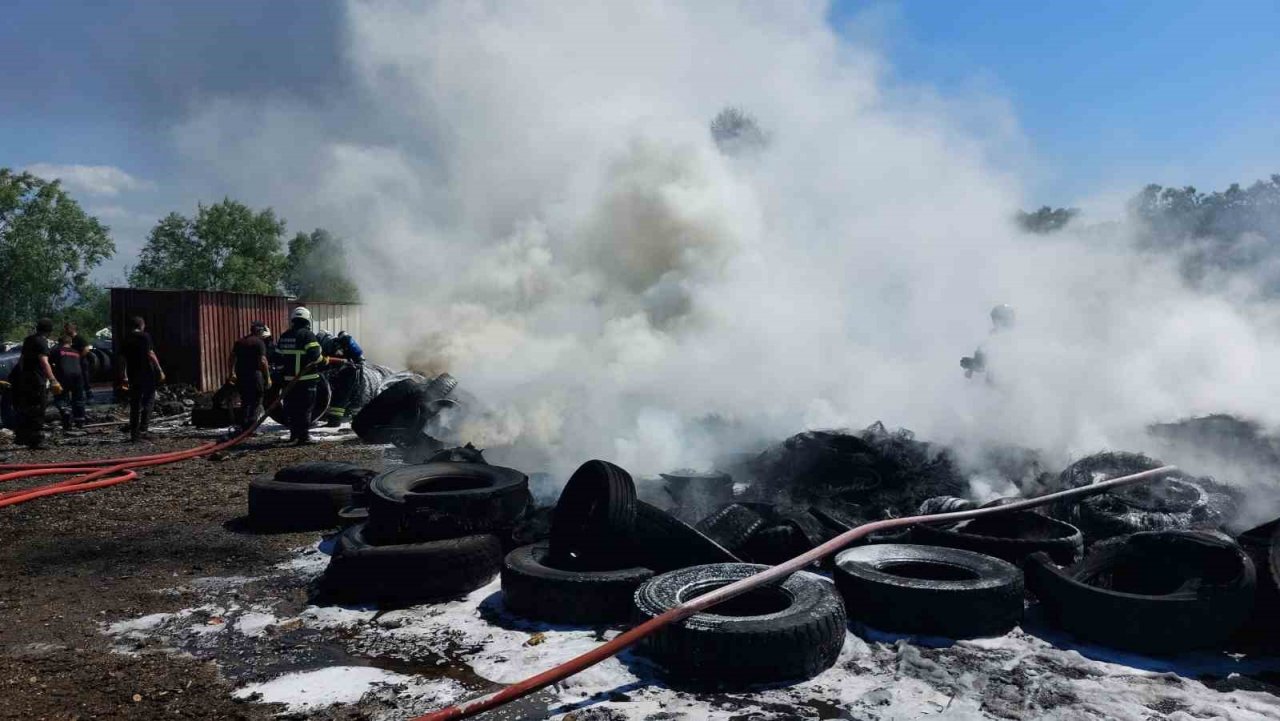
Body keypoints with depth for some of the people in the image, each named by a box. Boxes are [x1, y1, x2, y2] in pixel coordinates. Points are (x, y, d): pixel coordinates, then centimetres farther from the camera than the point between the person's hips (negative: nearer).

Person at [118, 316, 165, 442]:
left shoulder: (126, 339, 11)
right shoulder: (145, 336, -5)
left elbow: (122, 359, 13)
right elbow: (150, 354, -14)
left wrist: (123, 376, 19)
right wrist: (160, 370, -12)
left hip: (133, 376, 5)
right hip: (147, 374, -5)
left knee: (135, 405, 10)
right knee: (148, 402, 3)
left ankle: (134, 433, 10)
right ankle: (142, 430, -4)